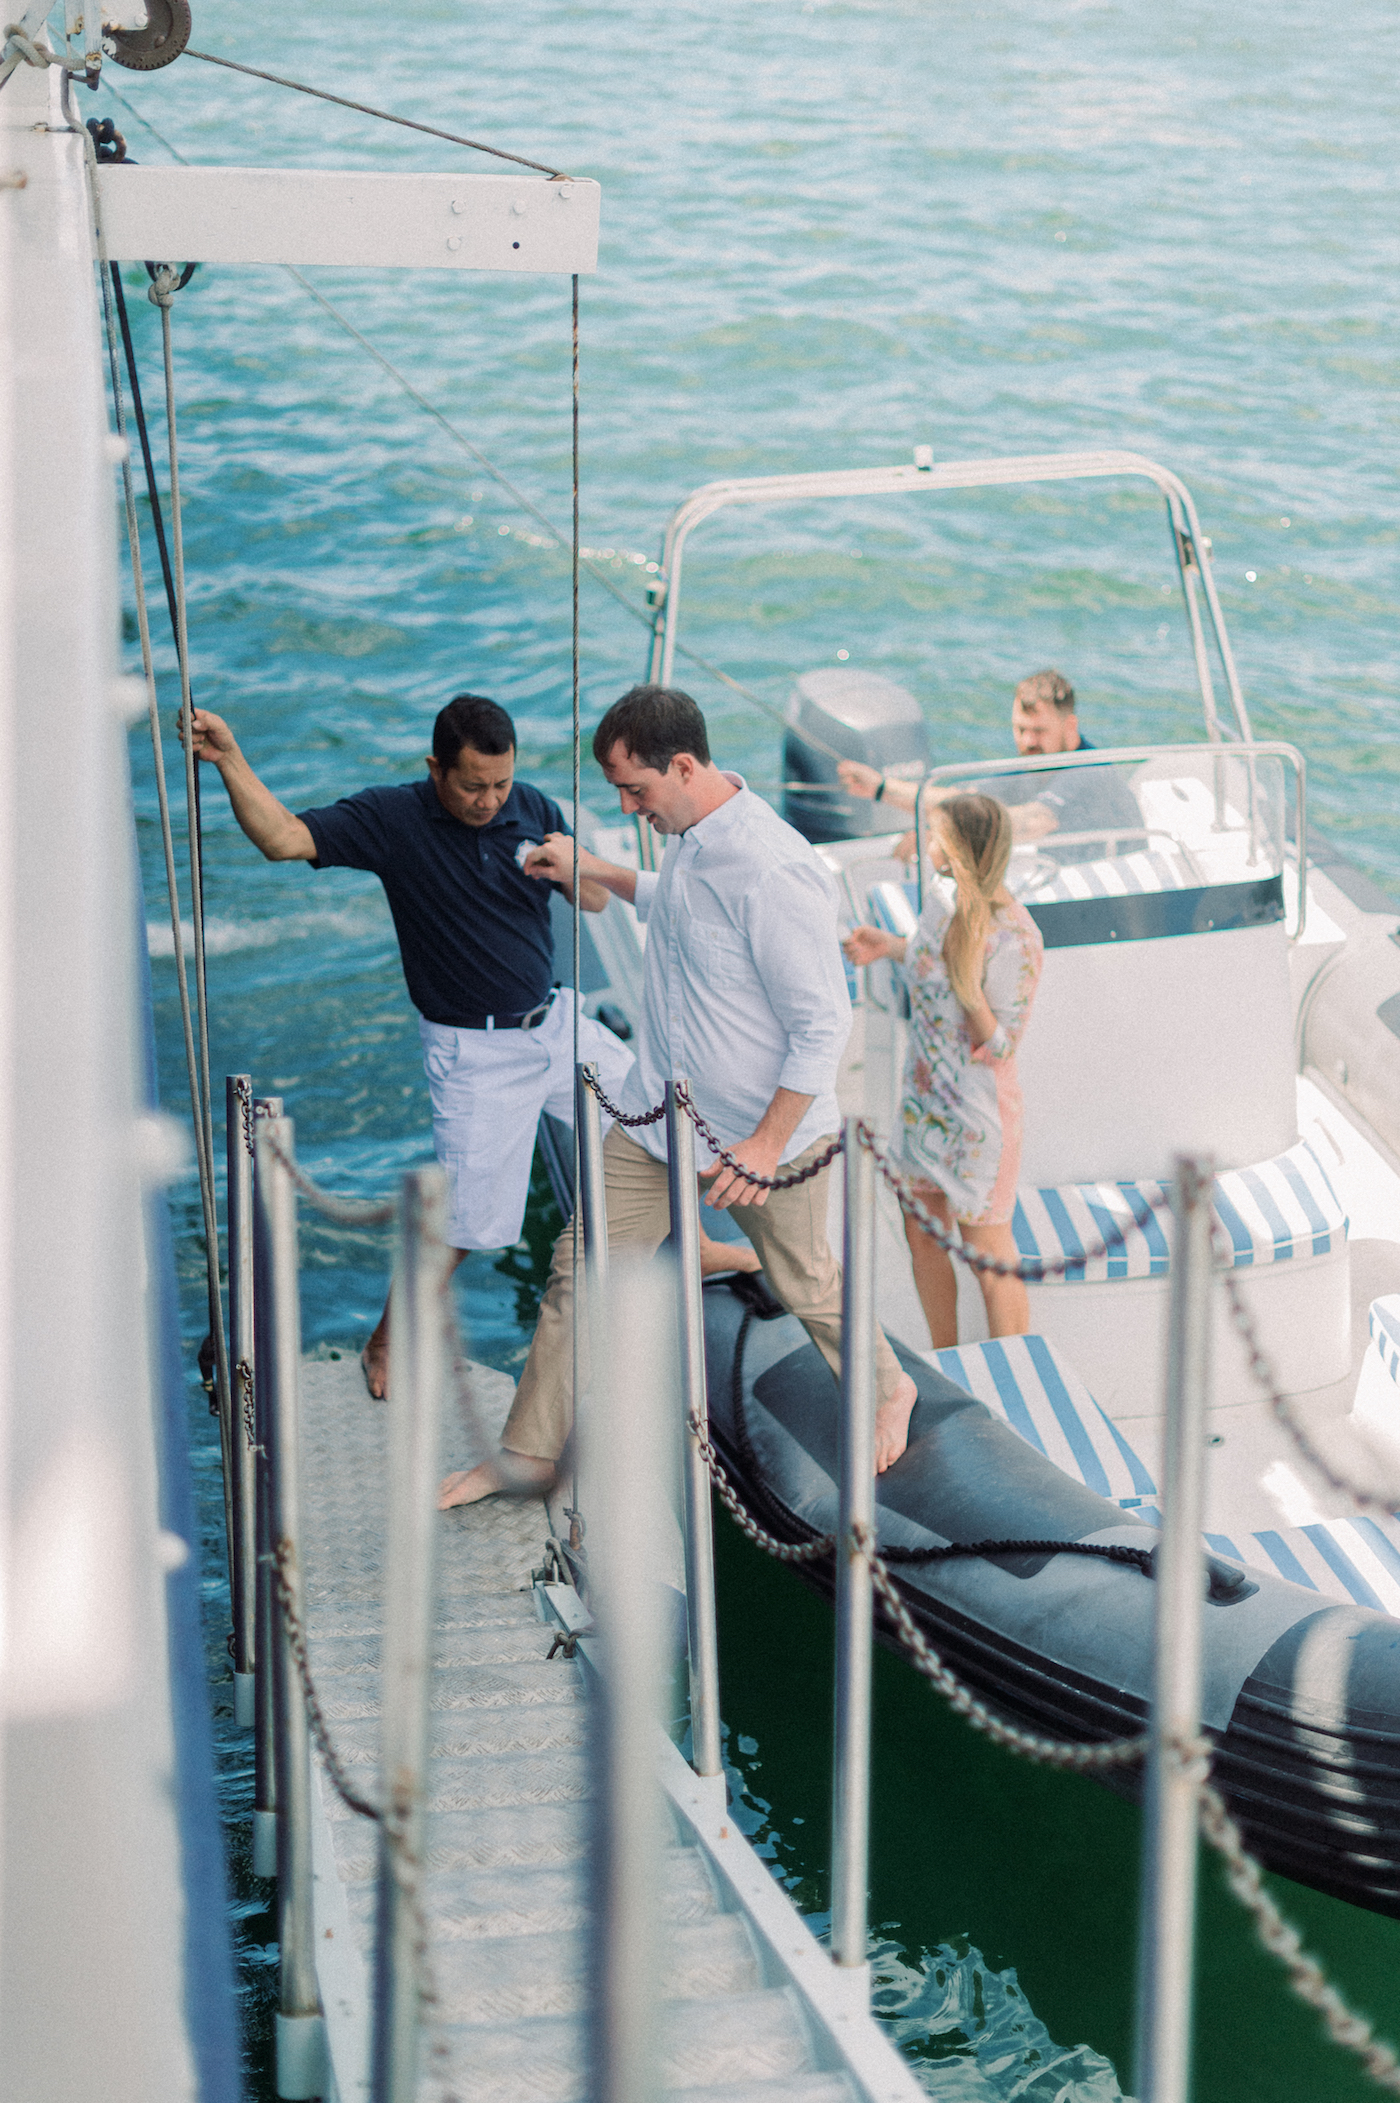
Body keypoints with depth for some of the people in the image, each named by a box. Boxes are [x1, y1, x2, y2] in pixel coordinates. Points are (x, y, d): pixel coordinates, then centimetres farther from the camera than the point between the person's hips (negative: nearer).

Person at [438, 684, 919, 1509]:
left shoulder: (774, 872, -29)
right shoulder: (691, 839, -1)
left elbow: (823, 1025, -25)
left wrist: (767, 1144, -24)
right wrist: (597, 872, 19)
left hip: (767, 1131, -7)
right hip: (660, 1115, 7)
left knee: (807, 1284, 14)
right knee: (582, 1264, 6)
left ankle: (888, 1390, 44)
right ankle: (530, 1450, 19)